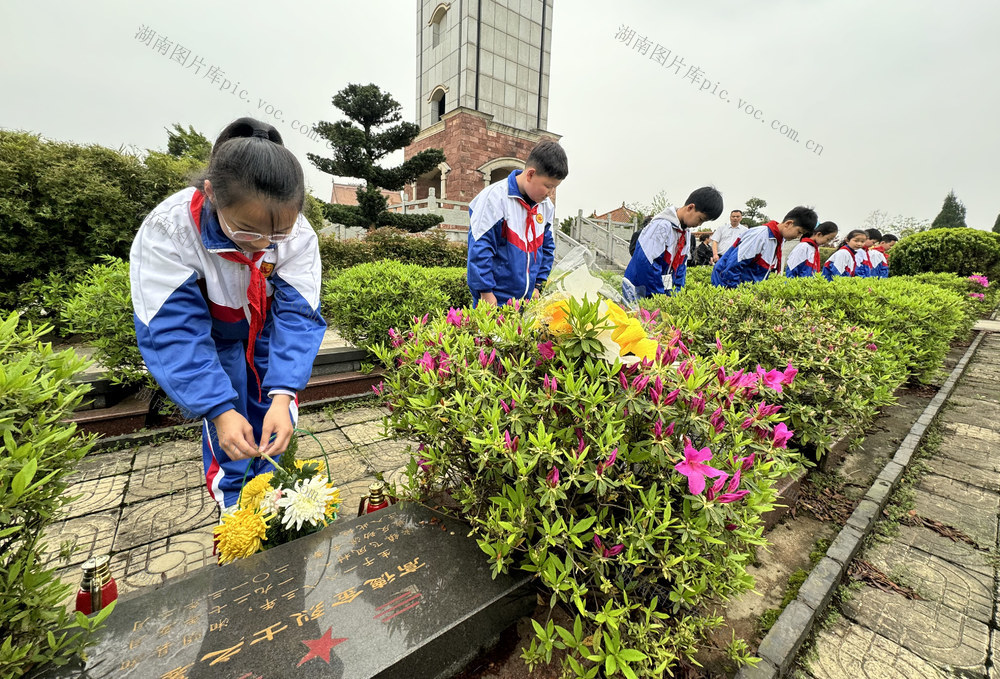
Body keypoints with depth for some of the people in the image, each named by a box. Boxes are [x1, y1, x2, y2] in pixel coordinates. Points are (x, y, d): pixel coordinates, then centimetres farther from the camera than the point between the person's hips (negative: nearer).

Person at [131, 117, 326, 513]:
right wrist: (219, 409, -39)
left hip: (268, 331, 2)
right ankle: (231, 499, 27)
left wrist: (283, 393, -39)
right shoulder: (167, 230, -33)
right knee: (226, 427, 0)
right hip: (212, 336, -1)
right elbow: (173, 330, -31)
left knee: (271, 421, 6)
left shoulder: (299, 235, -29)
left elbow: (297, 314, -29)